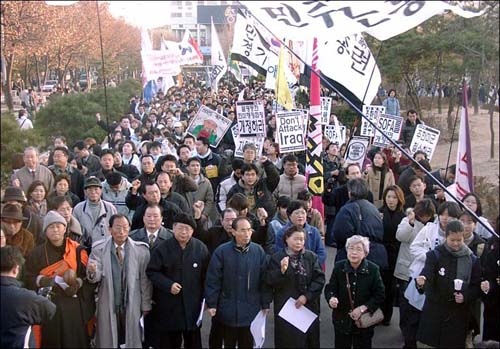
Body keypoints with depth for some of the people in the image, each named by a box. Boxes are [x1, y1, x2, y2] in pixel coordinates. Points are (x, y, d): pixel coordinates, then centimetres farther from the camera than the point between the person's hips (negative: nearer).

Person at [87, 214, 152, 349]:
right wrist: (92, 271, -32)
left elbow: (145, 279, -1)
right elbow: (96, 277, -9)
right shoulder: (99, 248, -4)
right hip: (108, 306, 0)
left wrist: (146, 306, 2)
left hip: (132, 306, 0)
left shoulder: (141, 250, -6)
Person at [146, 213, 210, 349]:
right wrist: (168, 285, -17)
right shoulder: (162, 248, -4)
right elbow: (152, 272, -4)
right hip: (168, 306, -1)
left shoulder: (201, 248, 0)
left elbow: (206, 275, 5)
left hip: (193, 305, 1)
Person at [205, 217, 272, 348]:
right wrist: (211, 304, -9)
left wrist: (265, 304, 3)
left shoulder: (258, 251, -3)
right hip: (228, 310, -1)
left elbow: (264, 280, 2)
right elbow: (213, 280, -7)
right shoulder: (221, 251, -9)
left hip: (250, 310, 1)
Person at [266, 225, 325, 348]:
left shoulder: (311, 257, 4)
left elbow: (319, 279, -2)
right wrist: (282, 270, -25)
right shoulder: (277, 258, -1)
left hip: (308, 307, 2)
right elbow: (270, 282, -8)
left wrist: (307, 296, -12)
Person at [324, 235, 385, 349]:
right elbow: (330, 288, -2)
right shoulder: (339, 267, -7)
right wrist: (331, 298, -25)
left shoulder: (373, 269, -10)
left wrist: (363, 308, -17)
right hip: (342, 320, 1)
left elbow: (379, 296, -7)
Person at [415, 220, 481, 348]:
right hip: (434, 312, -1)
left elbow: (477, 287, 6)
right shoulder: (435, 255, -5)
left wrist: (466, 297, -13)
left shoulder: (472, 259, 2)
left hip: (459, 315, 1)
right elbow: (427, 274, -20)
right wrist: (421, 281, -43)